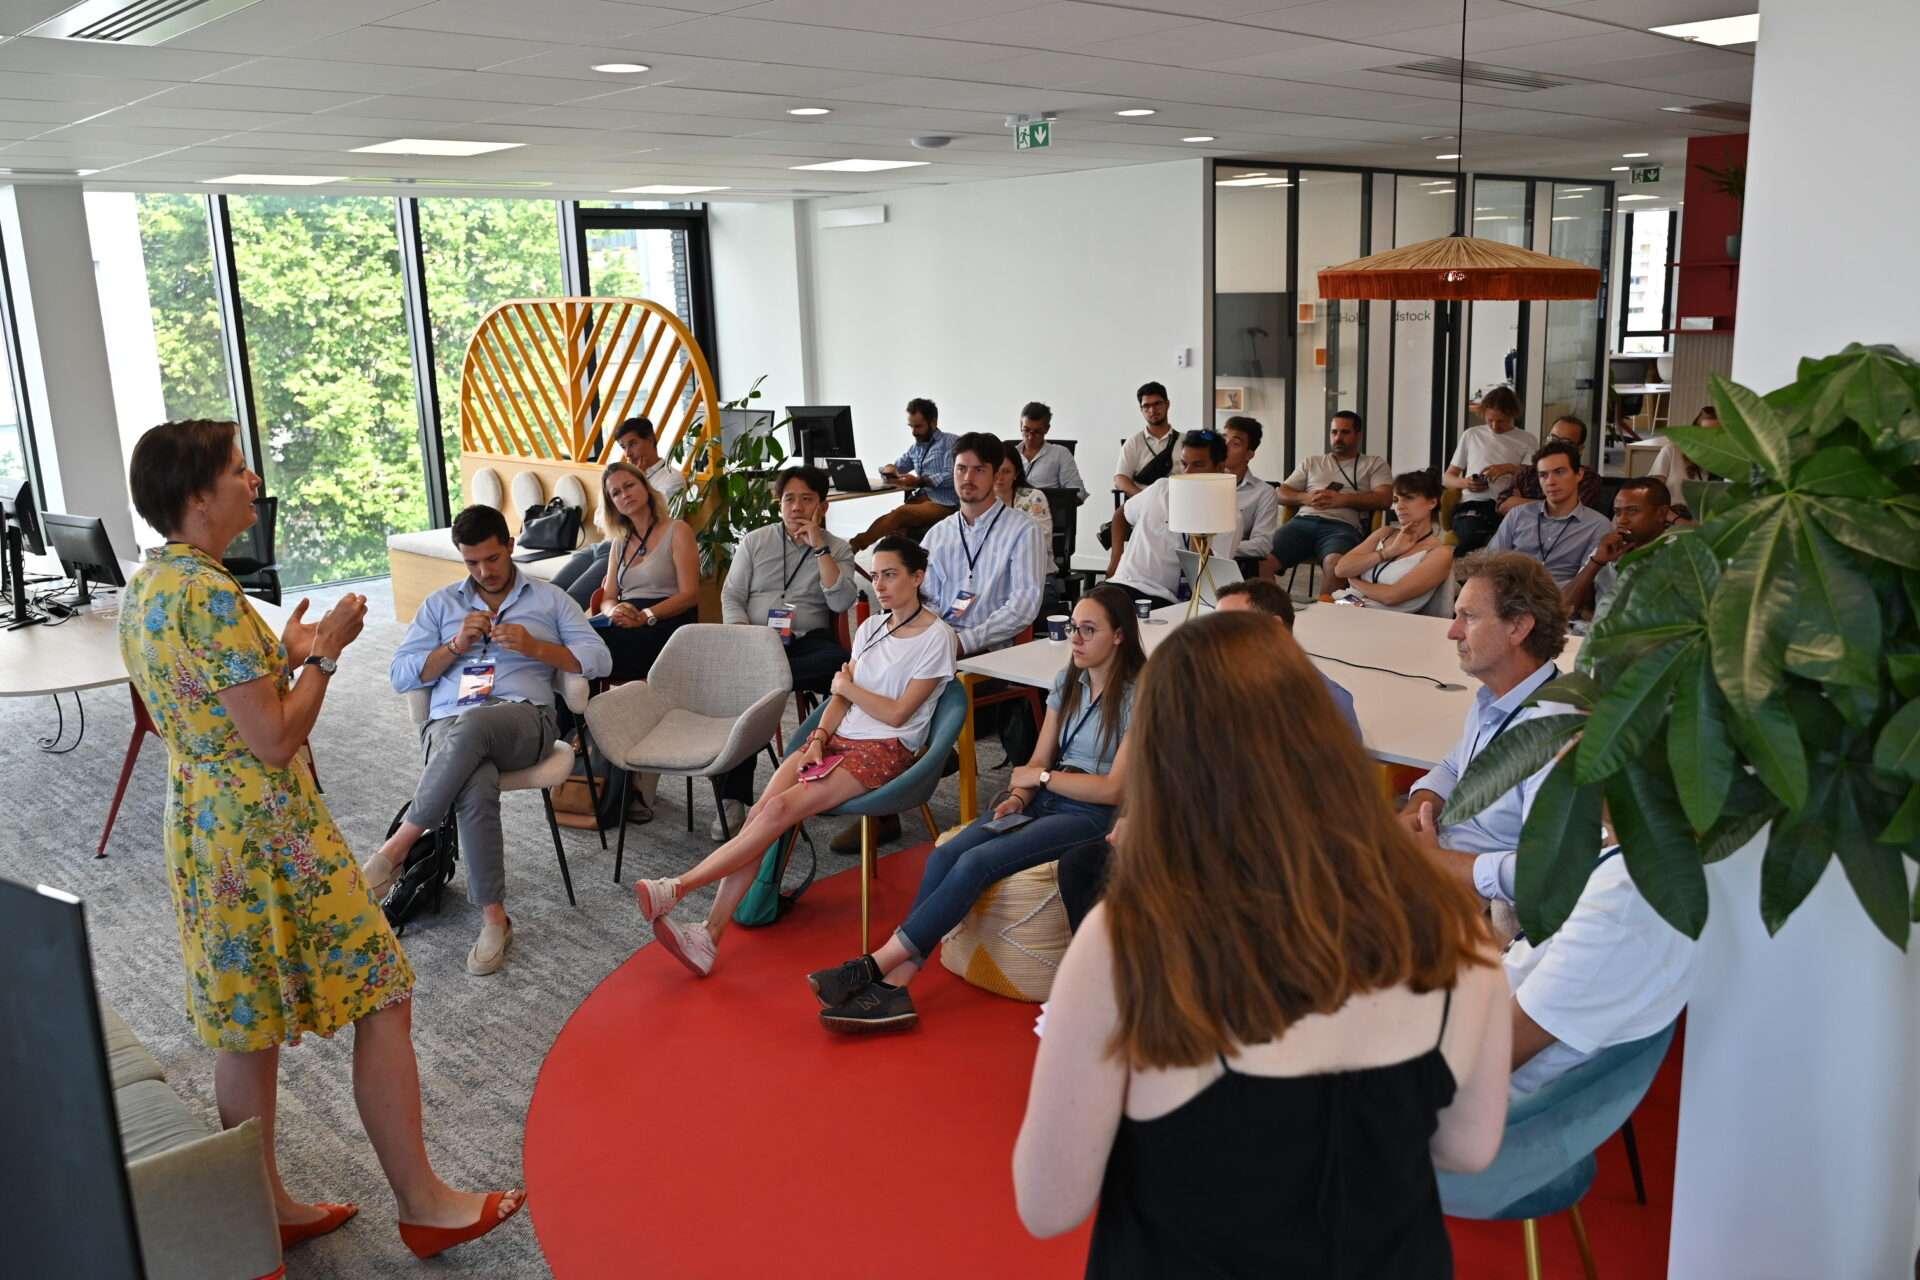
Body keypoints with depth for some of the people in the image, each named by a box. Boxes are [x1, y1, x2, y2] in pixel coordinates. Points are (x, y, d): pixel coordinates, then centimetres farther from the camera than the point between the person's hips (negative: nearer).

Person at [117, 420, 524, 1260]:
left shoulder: (145, 589, 9)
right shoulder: (212, 596, -22)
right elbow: (275, 741, -22)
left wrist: (284, 656, 11)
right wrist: (325, 654, -10)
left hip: (200, 828, 10)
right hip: (268, 833, -10)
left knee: (248, 1025, 18)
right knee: (381, 998, 2)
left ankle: (264, 1208, 31)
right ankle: (421, 1204, 12)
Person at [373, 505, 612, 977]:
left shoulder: (549, 599, 18)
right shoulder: (440, 604, 22)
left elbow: (599, 659, 7)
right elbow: (400, 675, 14)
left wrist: (534, 647, -6)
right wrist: (456, 646, -1)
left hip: (526, 721, -1)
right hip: (450, 726, 1)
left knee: (473, 724, -40)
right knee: (476, 790, -37)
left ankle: (398, 845, -28)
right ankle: (494, 917, -27)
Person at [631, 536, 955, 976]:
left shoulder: (936, 636, -3)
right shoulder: (871, 628, 19)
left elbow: (898, 714, -7)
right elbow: (842, 696, 13)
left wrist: (848, 688, 4)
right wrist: (818, 738, -3)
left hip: (885, 751, -6)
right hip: (837, 739, 6)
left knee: (780, 809, -26)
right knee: (760, 811, -19)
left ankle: (675, 888, -27)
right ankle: (709, 936, -25)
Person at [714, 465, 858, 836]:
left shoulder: (838, 548, 11)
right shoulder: (754, 541, 14)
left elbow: (842, 603, -5)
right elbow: (731, 597, 8)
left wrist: (820, 549, -9)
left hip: (808, 641, 0)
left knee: (842, 664, -35)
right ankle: (733, 796, -26)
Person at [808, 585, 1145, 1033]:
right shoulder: (1067, 681, 13)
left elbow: (1115, 789, -13)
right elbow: (1039, 760, 14)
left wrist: (1041, 777, -8)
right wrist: (1017, 799, -6)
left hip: (1092, 815, -7)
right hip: (1044, 800, 7)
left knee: (976, 862, -27)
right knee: (944, 856, -19)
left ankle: (875, 966, -22)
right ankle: (892, 988, -25)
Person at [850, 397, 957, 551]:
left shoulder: (950, 443, 3)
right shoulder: (915, 448, 24)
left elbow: (952, 478, -11)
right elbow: (891, 469, 27)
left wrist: (920, 481, -22)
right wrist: (889, 469, 1)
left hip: (943, 503, -7)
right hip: (921, 498, 7)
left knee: (900, 513, -30)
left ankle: (853, 547, -35)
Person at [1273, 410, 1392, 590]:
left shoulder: (1375, 464, 20)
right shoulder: (1310, 463, 28)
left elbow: (1384, 499, 4)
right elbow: (1281, 495, 21)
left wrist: (1341, 499, -7)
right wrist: (1305, 498, -1)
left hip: (1342, 526, -3)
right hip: (1303, 521, 3)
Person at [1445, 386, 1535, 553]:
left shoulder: (1526, 441, 19)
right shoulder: (1471, 435, 24)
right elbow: (1447, 478, 23)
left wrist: (1511, 469, -11)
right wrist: (1464, 483, 2)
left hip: (1506, 507, -1)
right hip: (1472, 504, 1)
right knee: (1473, 537, -38)